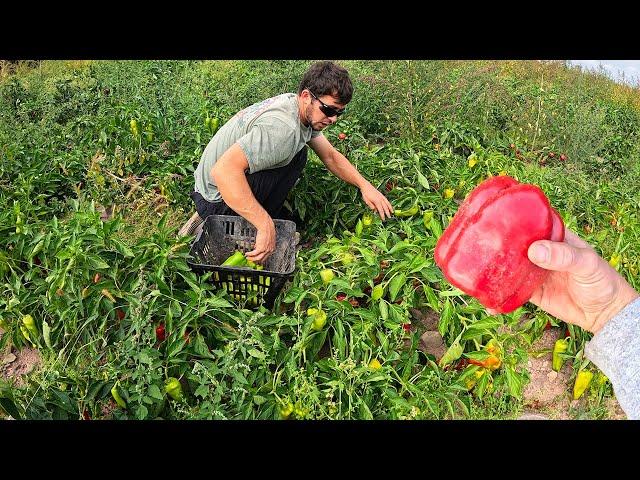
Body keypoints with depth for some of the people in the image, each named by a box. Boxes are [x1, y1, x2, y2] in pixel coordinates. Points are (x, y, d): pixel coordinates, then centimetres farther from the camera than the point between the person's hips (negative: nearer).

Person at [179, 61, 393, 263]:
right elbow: (223, 171, -41)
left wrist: (364, 185, -4)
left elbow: (330, 156, 8)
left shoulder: (307, 112, 0)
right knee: (297, 157, -18)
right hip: (217, 198, -9)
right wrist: (265, 225, -41)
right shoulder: (283, 127, -31)